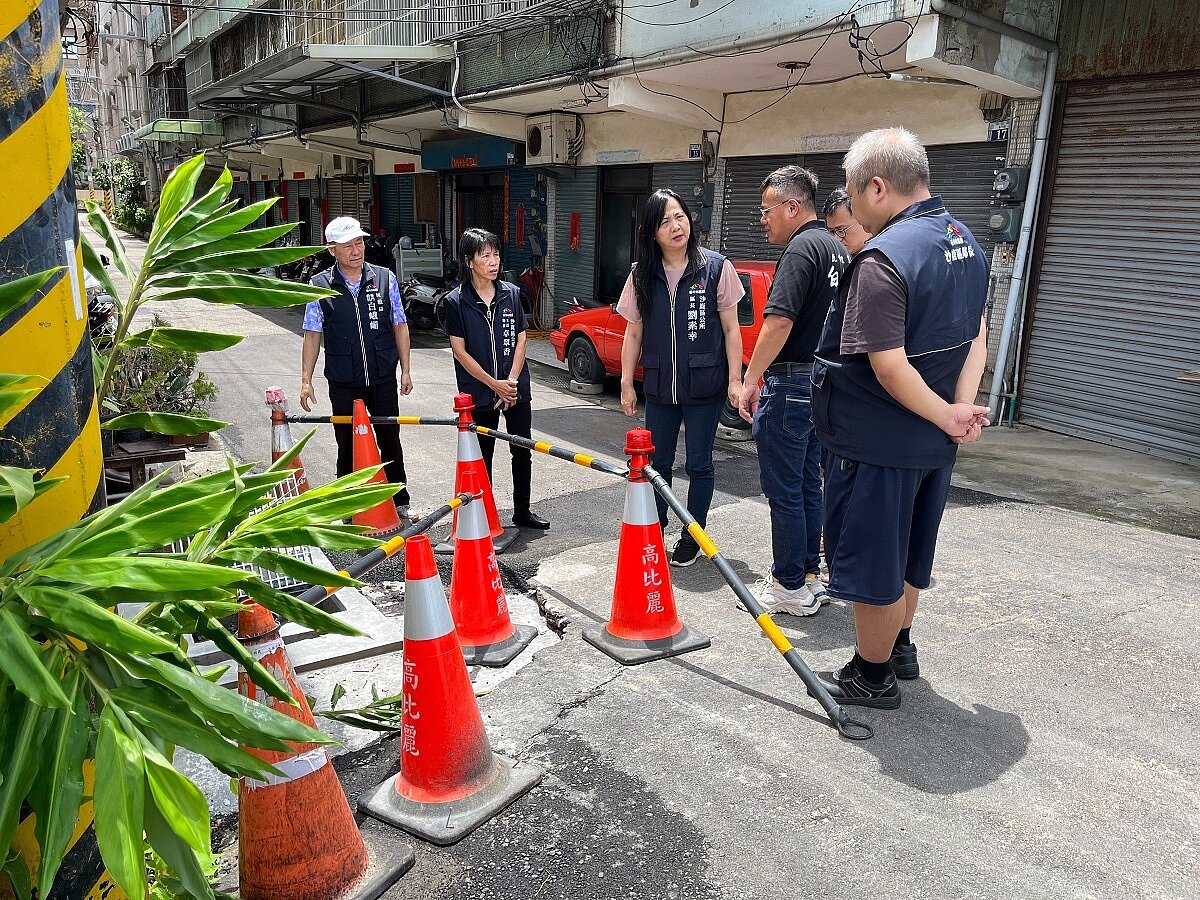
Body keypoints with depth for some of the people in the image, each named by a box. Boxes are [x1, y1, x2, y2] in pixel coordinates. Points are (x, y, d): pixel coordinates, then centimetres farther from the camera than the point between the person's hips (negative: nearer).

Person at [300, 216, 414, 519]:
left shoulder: (384, 278, 2)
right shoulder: (320, 286, -1)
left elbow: (399, 326, 6)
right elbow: (313, 335, 1)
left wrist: (405, 370, 4)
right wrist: (306, 380, -3)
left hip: (383, 380, 1)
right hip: (343, 383, -1)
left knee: (390, 442, 11)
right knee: (347, 446, 8)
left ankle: (400, 502, 25)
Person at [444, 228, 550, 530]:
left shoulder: (511, 294, 3)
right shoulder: (456, 301, -6)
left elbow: (520, 340, 4)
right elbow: (459, 350, -8)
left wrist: (511, 381, -7)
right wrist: (494, 384, -11)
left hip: (516, 389, 3)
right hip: (478, 392, -3)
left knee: (522, 450, 9)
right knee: (482, 455, 7)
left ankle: (522, 511, 23)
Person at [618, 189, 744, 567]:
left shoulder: (716, 268, -6)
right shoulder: (642, 275, 2)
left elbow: (731, 329, -3)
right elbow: (633, 332, 7)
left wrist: (735, 379, -7)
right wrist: (626, 384, 5)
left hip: (704, 386, -3)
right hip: (659, 387, 3)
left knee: (698, 464, 8)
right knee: (657, 463, 13)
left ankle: (693, 535, 24)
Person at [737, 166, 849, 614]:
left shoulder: (801, 248, -15)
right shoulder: (837, 249, 15)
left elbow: (779, 321, -25)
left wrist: (751, 379, -20)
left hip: (791, 381, -10)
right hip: (823, 382, 10)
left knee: (784, 490, -2)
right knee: (807, 486, 16)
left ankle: (791, 588, 7)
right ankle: (810, 576, 24)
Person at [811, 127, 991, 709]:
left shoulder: (883, 258, -23)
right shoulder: (965, 242, 7)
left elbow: (889, 366, -27)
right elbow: (976, 337, 7)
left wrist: (947, 416, -15)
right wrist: (962, 406, -4)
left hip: (877, 444, -9)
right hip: (931, 443, 9)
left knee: (871, 558, 7)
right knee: (907, 550, 23)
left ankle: (871, 677, 23)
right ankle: (900, 649, 41)